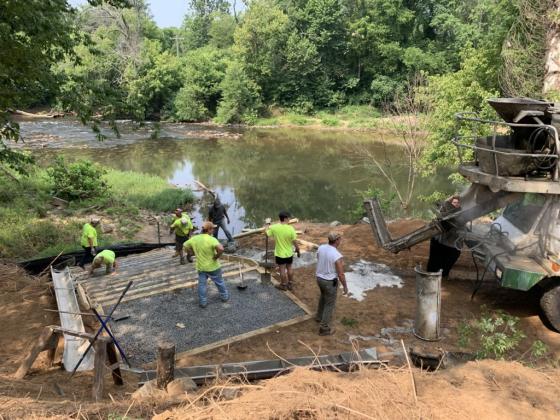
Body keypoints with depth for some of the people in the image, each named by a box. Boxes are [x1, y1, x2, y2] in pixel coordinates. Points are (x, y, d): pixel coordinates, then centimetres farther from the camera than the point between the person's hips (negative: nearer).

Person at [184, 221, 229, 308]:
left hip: (201, 267, 3)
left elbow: (185, 246, 5)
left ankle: (203, 302, 24)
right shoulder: (212, 239, -25)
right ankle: (224, 296, 38)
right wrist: (216, 256, -22)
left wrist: (192, 253, 9)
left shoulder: (194, 238, -8)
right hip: (213, 267, -3)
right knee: (219, 282, 19)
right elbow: (221, 249, -40)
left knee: (201, 284, 17)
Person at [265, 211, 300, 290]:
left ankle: (283, 285, 26)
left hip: (279, 253, -1)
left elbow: (267, 233, 2)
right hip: (289, 253, 1)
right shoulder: (290, 228, -20)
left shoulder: (274, 227, -17)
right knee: (289, 268, 19)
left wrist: (267, 224, 19)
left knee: (282, 270, 12)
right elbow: (294, 241, -13)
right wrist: (297, 250, 4)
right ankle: (290, 284, 32)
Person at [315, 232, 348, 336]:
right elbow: (341, 274, -22)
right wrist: (345, 286, -6)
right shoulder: (338, 256, -30)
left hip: (319, 278, 7)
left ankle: (320, 316, 50)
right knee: (330, 304, 12)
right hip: (330, 282, -6)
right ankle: (324, 328, 24)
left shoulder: (321, 248, -10)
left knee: (324, 295, 33)